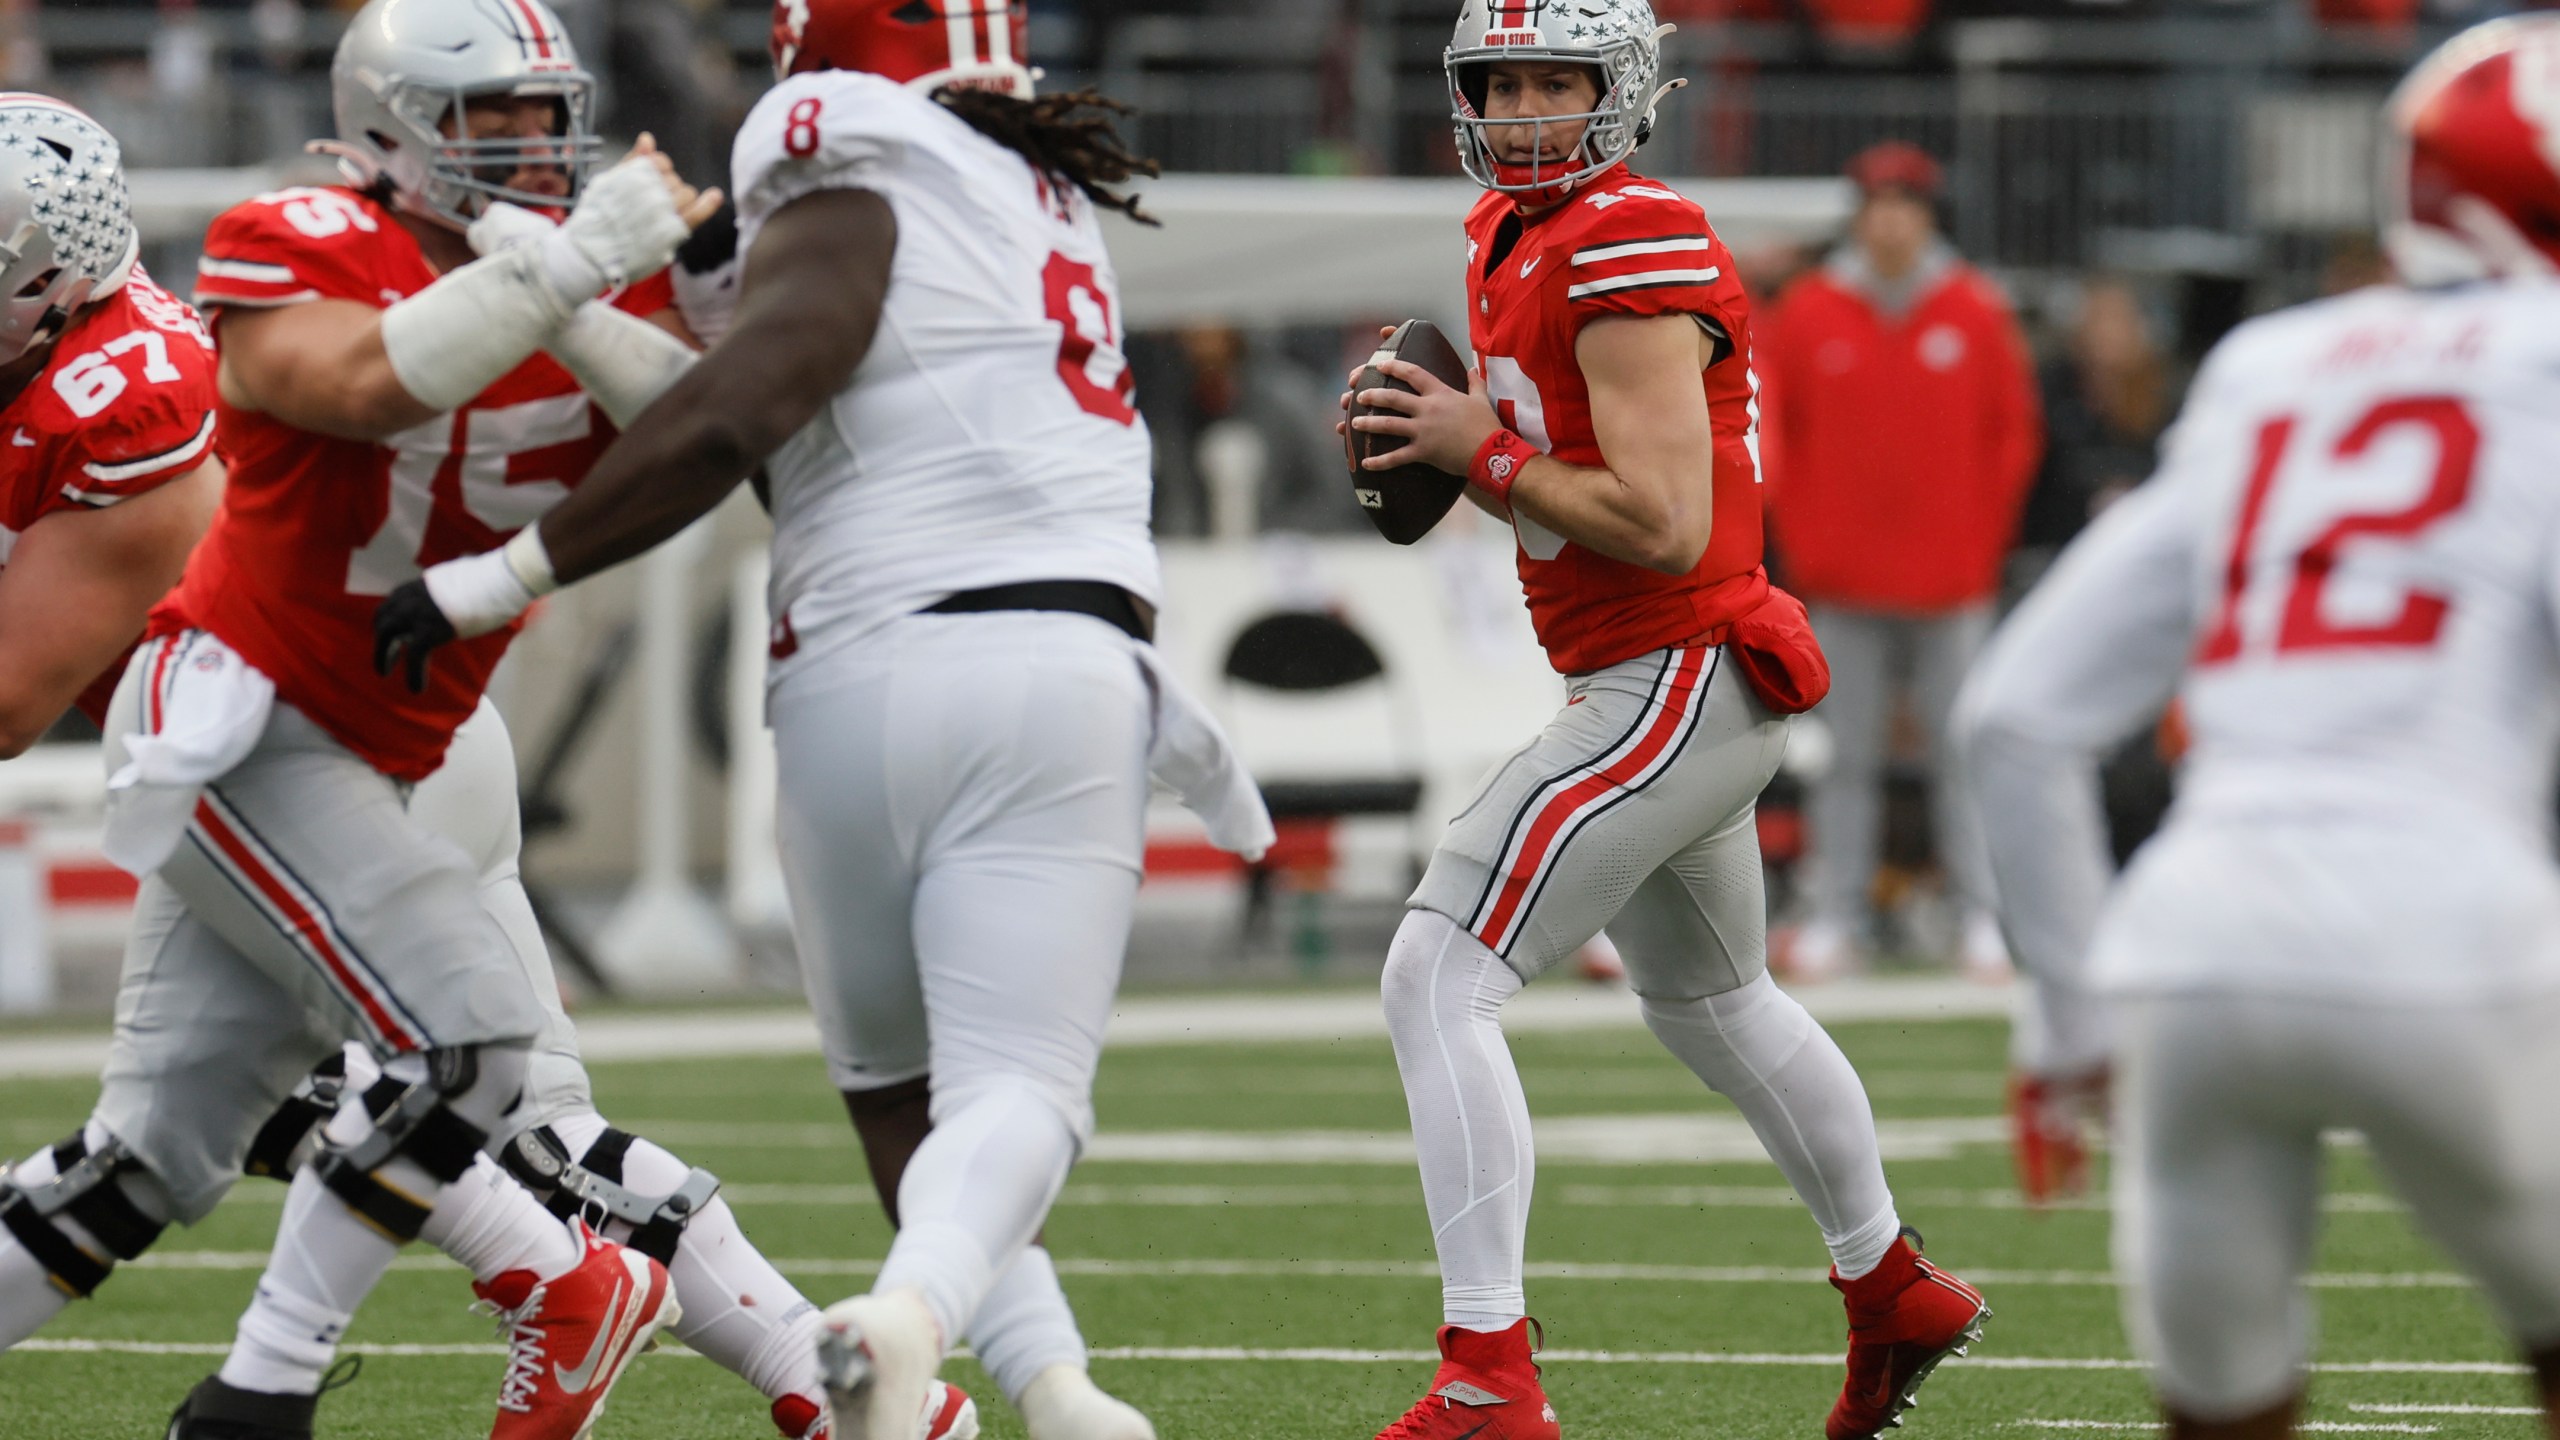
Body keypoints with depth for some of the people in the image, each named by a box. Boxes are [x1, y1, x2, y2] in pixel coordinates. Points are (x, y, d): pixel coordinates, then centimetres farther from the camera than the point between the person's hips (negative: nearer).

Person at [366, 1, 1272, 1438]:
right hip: (1060, 669, 3)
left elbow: (731, 418, -14)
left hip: (868, 669, -3)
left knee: (895, 1083, 14)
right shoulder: (1045, 202, 19)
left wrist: (504, 578, -9)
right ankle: (917, 1307, -34)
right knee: (1014, 1085, -5)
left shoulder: (855, 192, -1)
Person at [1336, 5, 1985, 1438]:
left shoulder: (1638, 258, -19)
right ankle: (1897, 1293, 48)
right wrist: (1434, 437, 4)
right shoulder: (1514, 241, 11)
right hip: (1679, 687, 11)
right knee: (1711, 1002, 30)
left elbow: (1662, 526, -25)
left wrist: (1481, 450, -17)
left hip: (1681, 684, -11)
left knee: (1439, 981, -17)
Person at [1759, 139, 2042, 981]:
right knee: (1847, 759, 2)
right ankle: (1836, 918, 5)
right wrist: (1804, 547, 3)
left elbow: (2014, 437, 6)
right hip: (1844, 589, 1)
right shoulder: (1808, 314, 2)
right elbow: (1772, 437, 8)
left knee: (1960, 753, 1)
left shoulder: (1976, 314, 2)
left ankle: (1979, 918, 5)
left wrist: (1980, 545, 2)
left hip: (1950, 586, 0)